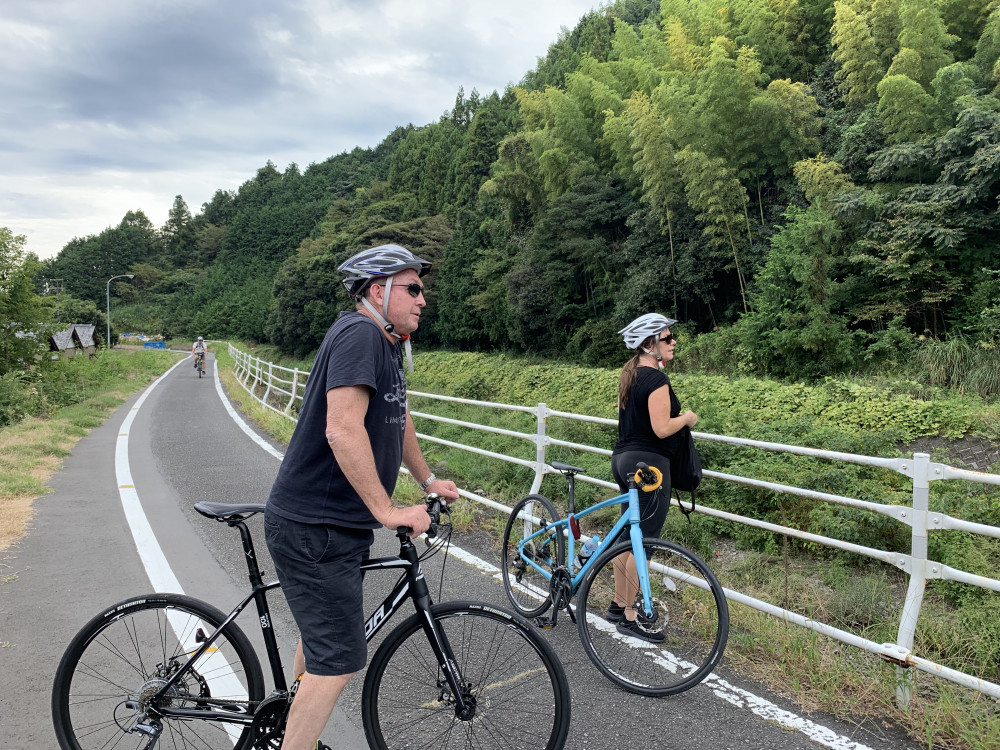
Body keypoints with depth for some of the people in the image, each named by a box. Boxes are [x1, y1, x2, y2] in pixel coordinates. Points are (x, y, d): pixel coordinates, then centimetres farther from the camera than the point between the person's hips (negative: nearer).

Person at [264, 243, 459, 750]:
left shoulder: (387, 343, 12)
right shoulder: (359, 333, -20)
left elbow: (398, 420, 23)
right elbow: (343, 429, -30)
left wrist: (427, 482, 30)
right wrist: (387, 511, -26)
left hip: (332, 523, 11)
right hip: (314, 529, -11)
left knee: (321, 634, 25)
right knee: (339, 660, -6)